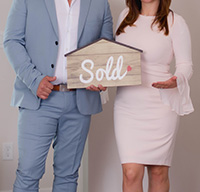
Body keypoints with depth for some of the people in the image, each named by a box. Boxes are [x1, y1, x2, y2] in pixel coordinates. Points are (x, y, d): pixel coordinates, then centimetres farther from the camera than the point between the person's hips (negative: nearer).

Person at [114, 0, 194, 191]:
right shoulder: (125, 16, 9)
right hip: (127, 107, 3)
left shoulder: (175, 22, -3)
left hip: (160, 106, -2)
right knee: (131, 173, -5)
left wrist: (176, 81, -26)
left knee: (158, 173, 7)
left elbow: (185, 65, -4)